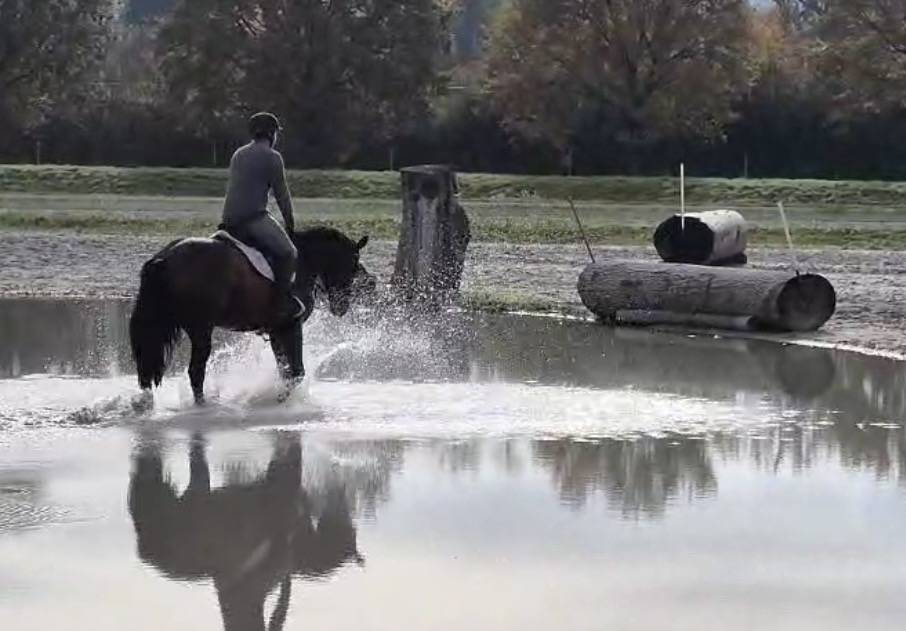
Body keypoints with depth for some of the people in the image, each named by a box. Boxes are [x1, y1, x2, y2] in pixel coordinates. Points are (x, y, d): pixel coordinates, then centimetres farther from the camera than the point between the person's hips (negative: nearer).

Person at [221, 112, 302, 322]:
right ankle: (283, 303, -20)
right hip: (254, 216, -9)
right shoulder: (272, 157, -2)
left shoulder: (238, 155, 21)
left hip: (230, 221, 9)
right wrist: (290, 224, 11)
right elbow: (282, 195, 0)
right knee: (288, 253, -12)